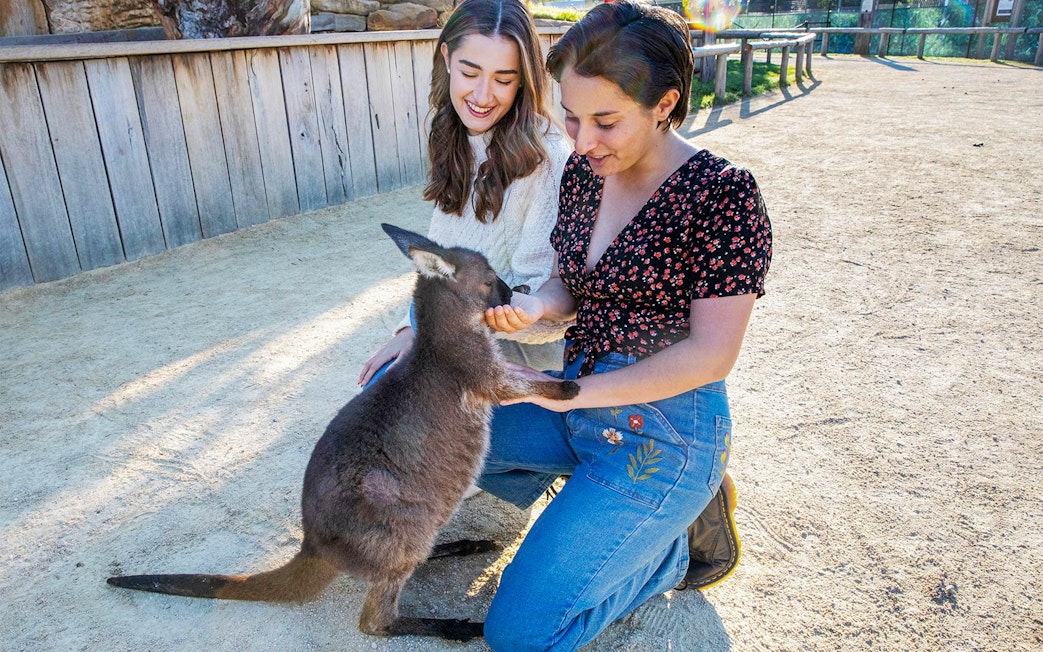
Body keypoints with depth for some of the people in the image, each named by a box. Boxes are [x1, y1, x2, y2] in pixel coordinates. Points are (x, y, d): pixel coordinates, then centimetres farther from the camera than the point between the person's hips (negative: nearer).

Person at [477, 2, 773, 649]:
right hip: (578, 400, 8)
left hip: (663, 429, -7)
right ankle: (590, 499, 13)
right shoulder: (583, 171, 3)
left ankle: (677, 544, 12)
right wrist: (534, 306, -11)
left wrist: (568, 392, -18)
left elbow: (710, 354, -19)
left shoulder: (722, 194, -18)